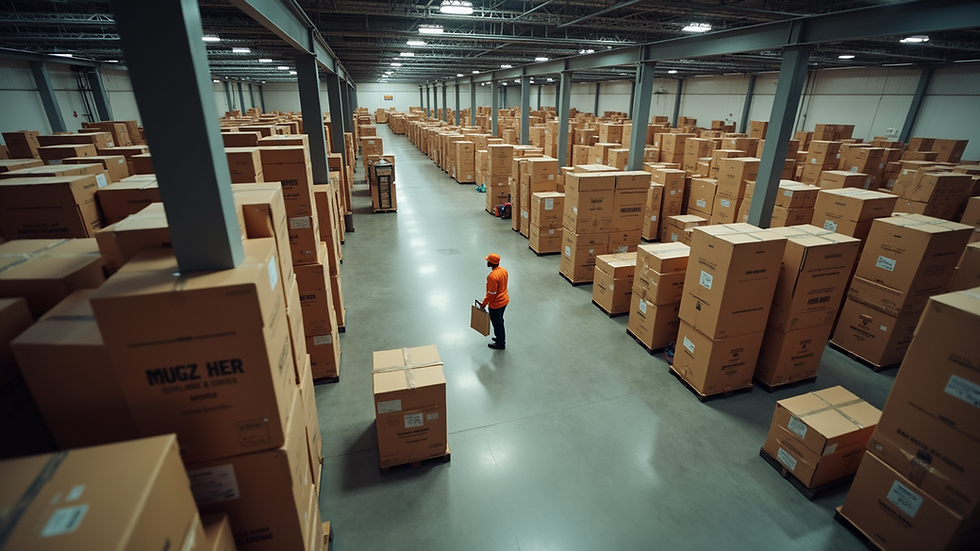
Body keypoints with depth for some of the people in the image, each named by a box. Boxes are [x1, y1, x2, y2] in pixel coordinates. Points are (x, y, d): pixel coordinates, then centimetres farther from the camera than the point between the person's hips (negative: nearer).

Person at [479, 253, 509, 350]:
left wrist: (484, 303, -11)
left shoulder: (492, 276, -30)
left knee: (497, 323, 11)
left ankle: (500, 344, 28)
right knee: (500, 320, 26)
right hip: (505, 300, 8)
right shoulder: (504, 270, -4)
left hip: (496, 304, -8)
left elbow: (491, 294, -24)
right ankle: (501, 338, 44)